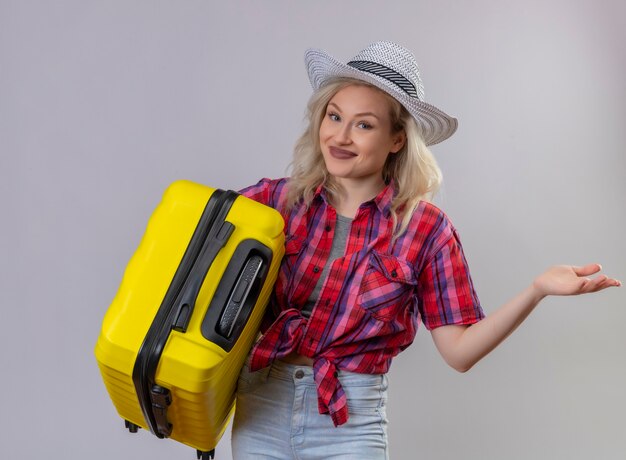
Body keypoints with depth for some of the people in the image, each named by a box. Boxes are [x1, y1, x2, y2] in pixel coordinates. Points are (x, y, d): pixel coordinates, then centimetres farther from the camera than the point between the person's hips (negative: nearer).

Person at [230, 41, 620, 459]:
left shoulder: (426, 229, -6)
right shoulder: (279, 198, -3)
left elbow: (459, 351, -7)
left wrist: (537, 290, -18)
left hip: (348, 424, -2)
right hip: (261, 408, 2)